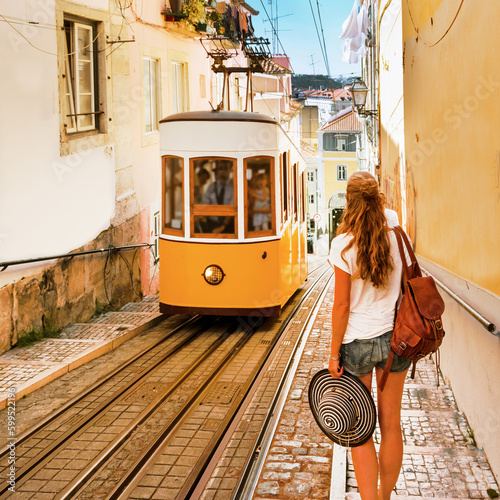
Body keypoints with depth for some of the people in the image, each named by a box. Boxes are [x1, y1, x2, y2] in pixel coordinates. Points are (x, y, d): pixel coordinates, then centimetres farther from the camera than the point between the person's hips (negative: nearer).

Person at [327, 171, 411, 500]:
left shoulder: (344, 244, -12)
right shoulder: (398, 239, -2)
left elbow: (342, 305, -12)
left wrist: (334, 353, -4)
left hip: (357, 342, -3)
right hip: (394, 339, 4)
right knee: (391, 425, 15)